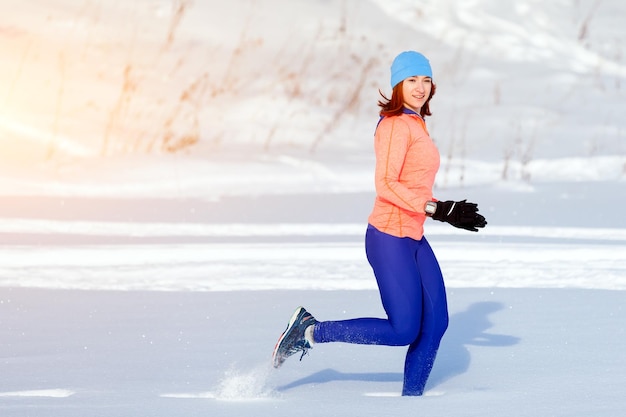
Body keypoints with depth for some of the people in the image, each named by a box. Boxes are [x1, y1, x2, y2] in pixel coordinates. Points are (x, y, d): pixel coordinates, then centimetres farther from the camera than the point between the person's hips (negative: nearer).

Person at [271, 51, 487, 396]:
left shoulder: (415, 124, 15)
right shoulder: (396, 125, -14)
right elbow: (385, 185, -23)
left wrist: (448, 213, 19)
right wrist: (436, 209, -27)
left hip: (413, 240, 9)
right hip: (390, 239, -9)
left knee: (435, 323, 4)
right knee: (403, 330, -8)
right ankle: (311, 331, 2)